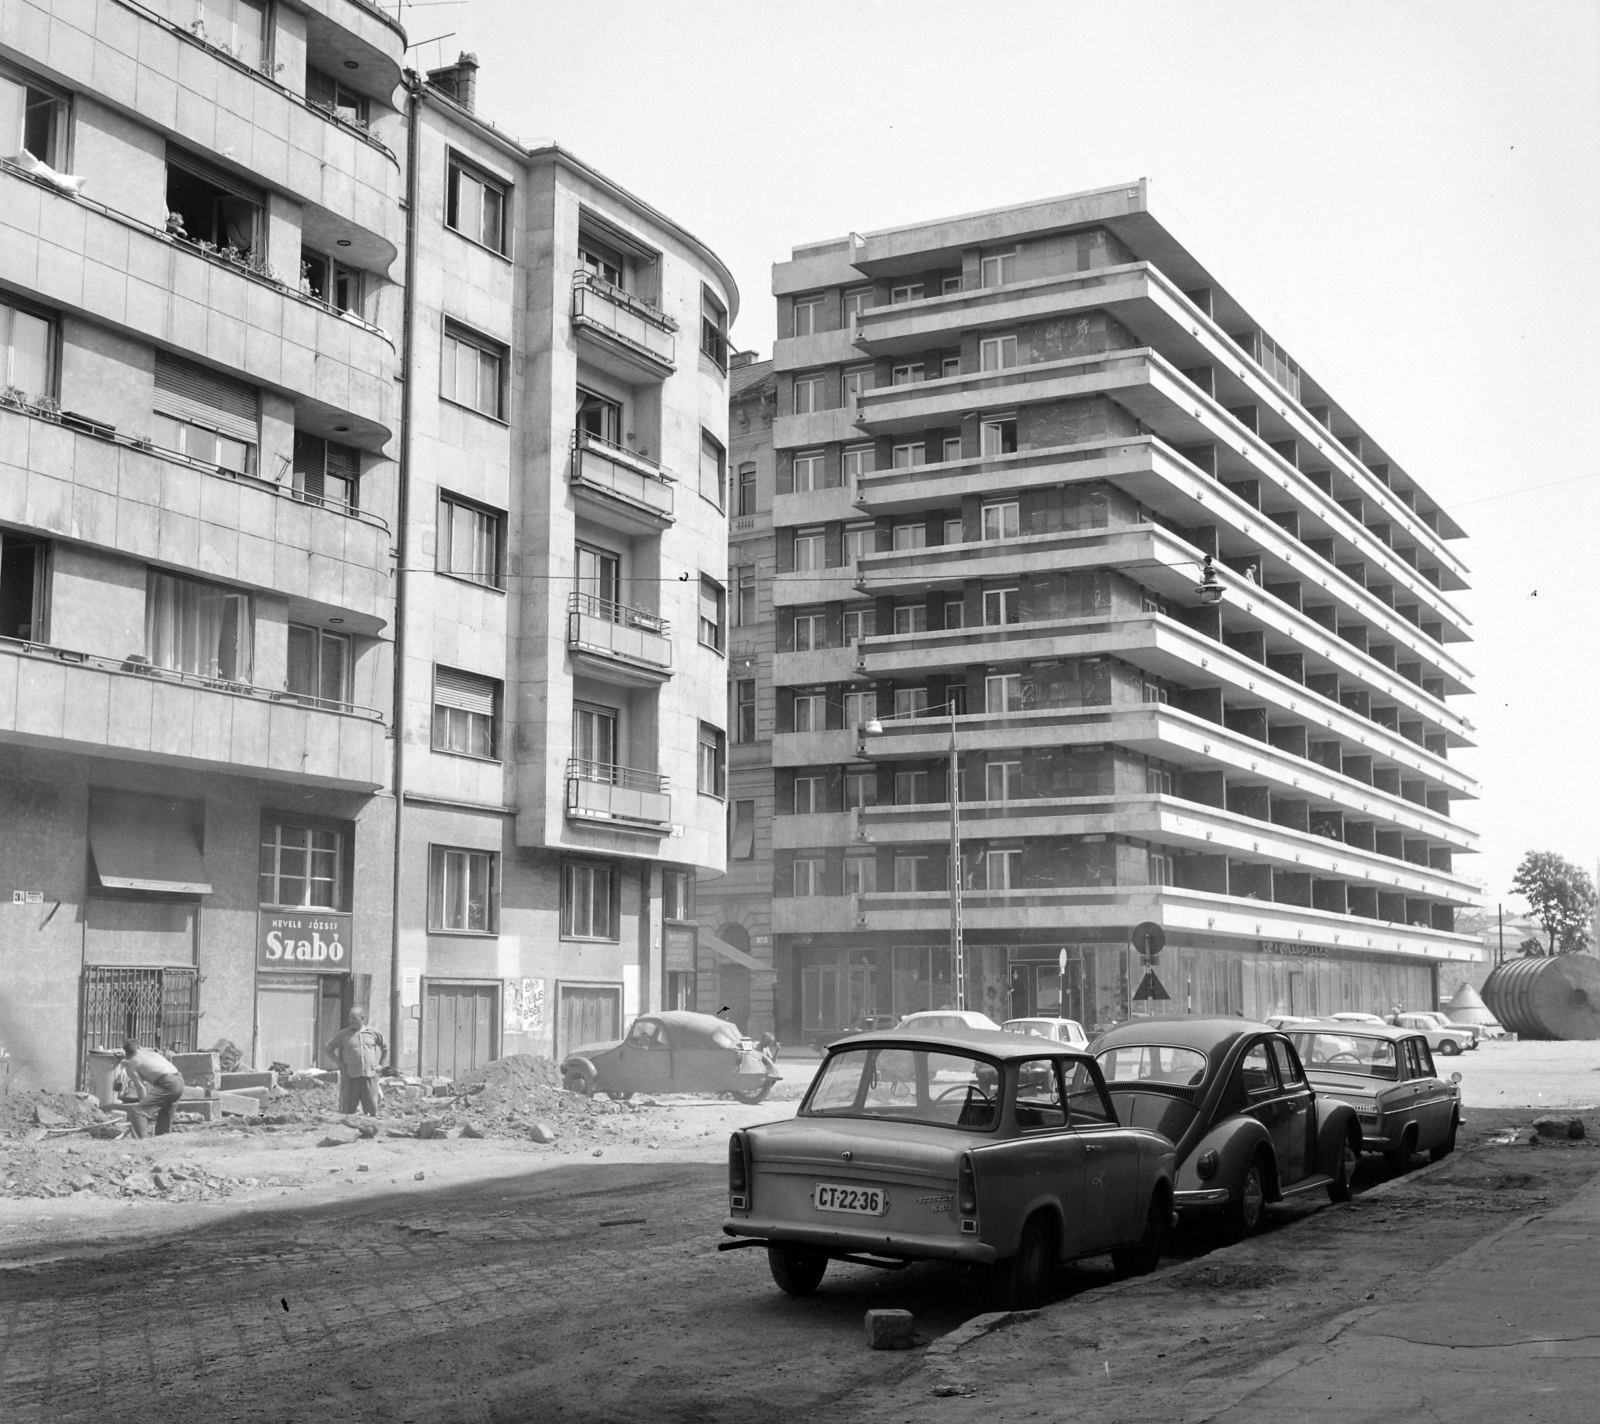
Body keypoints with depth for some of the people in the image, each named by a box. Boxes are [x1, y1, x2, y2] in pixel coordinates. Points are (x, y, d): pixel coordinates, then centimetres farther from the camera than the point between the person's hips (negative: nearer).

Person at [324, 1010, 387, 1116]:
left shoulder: (374, 1033, 8)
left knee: (371, 1108, 1)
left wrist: (380, 1064, 13)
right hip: (351, 1076, -1)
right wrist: (340, 1063, 3)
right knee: (349, 1108, -1)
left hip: (370, 1075, 1)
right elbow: (328, 1048, 10)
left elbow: (385, 1048, 22)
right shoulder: (343, 1034, 4)